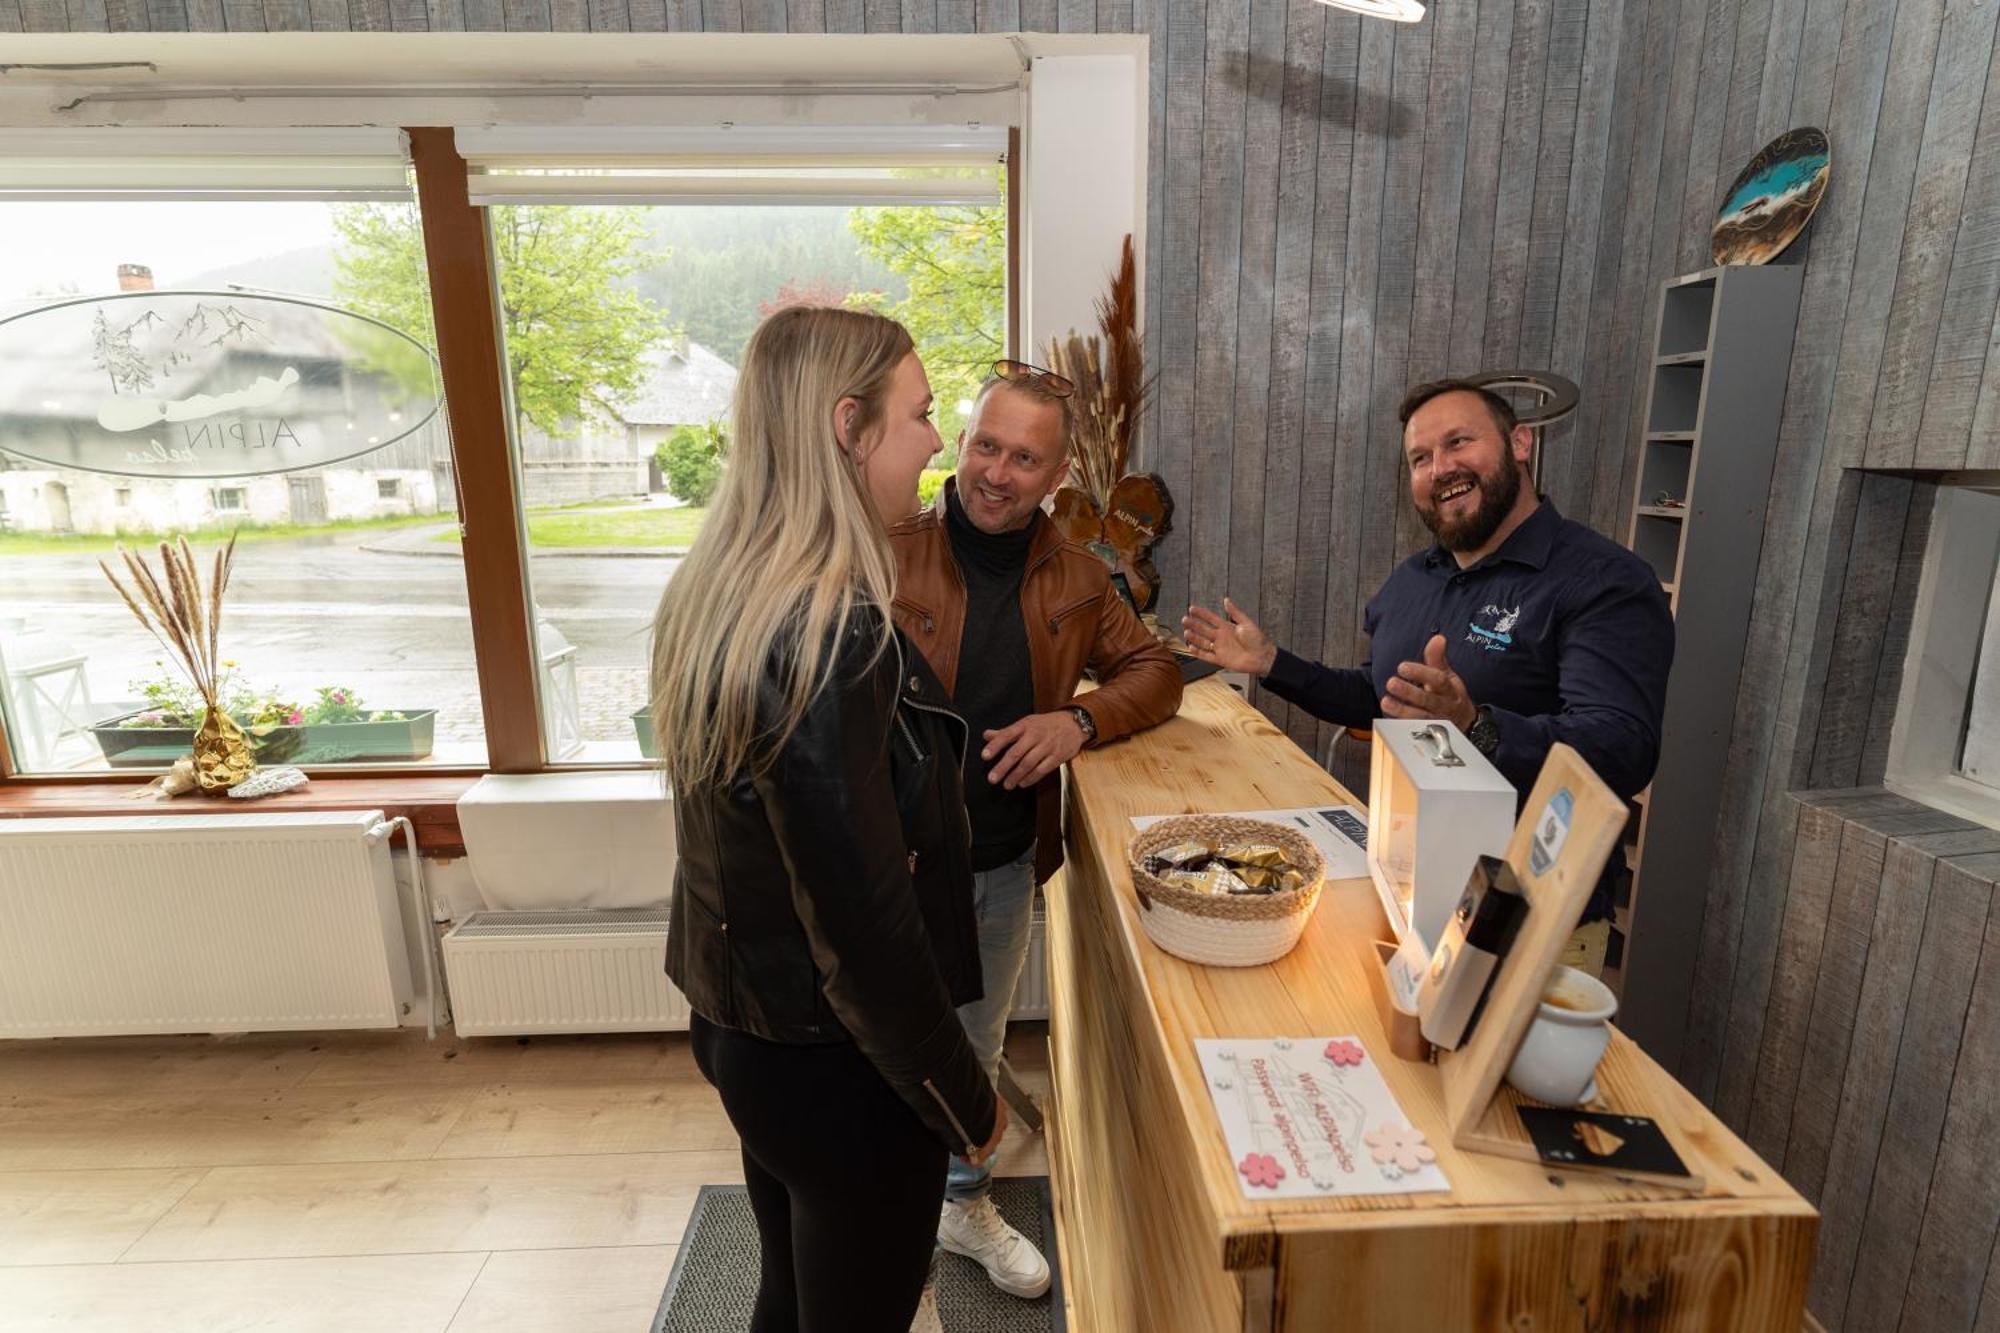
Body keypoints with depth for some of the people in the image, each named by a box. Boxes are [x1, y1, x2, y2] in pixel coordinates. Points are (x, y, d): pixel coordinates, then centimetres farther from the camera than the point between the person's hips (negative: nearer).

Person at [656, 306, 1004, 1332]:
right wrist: (966, 1102, -12)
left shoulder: (714, 594, -2)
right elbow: (865, 925, -27)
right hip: (838, 1066, -8)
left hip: (742, 1030, 8)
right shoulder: (828, 638, -30)